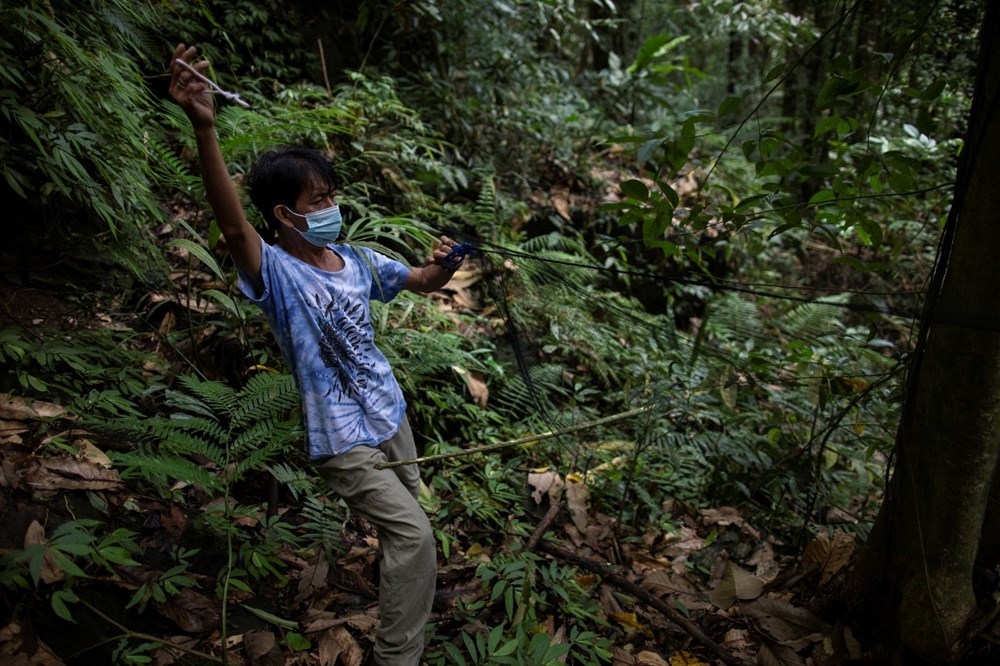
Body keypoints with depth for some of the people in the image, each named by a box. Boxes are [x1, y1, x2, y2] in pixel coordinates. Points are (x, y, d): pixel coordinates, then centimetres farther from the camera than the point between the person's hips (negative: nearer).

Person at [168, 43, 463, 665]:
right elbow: (233, 225, -40)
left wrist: (442, 264, -11)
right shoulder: (277, 271, -19)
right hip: (344, 438, -7)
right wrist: (205, 127, -53)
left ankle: (411, 594, 53)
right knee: (413, 534, -13)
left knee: (412, 517, 24)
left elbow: (422, 282, 13)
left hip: (391, 414, 7)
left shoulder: (355, 260, 1)